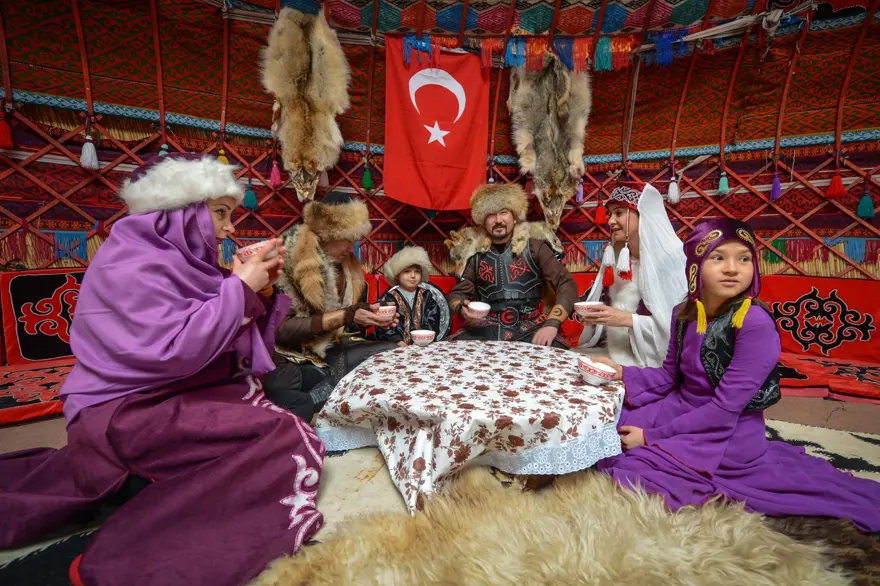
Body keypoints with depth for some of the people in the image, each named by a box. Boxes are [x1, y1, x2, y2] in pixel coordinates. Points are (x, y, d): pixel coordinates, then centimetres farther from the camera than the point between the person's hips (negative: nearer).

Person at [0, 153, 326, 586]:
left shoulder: (179, 258, 12)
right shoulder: (131, 265, -14)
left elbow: (243, 340, 11)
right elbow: (180, 348, -28)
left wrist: (261, 290, -4)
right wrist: (240, 288, -18)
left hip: (185, 396, 10)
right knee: (289, 441, -22)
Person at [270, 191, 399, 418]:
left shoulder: (346, 267, 9)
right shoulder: (288, 260, -11)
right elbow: (282, 327, -17)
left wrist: (370, 319, -4)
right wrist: (346, 315, -22)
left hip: (333, 350, 7)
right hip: (294, 355, -7)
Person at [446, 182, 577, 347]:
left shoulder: (534, 245, 3)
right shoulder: (475, 251, 8)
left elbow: (567, 285, -1)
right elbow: (457, 293, 13)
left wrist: (552, 324, -16)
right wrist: (462, 307, -12)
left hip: (529, 328, -1)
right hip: (487, 329, 1)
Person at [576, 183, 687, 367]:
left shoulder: (670, 259, -13)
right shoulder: (616, 257, 8)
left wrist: (628, 319, -21)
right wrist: (593, 316, -2)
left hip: (648, 360, -6)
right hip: (611, 353, 7)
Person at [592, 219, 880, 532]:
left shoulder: (756, 324, -23)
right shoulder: (684, 314, -3)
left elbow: (724, 410, -23)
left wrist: (652, 436, -20)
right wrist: (623, 373, -10)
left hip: (729, 436, -6)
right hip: (684, 411, 7)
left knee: (630, 472, -16)